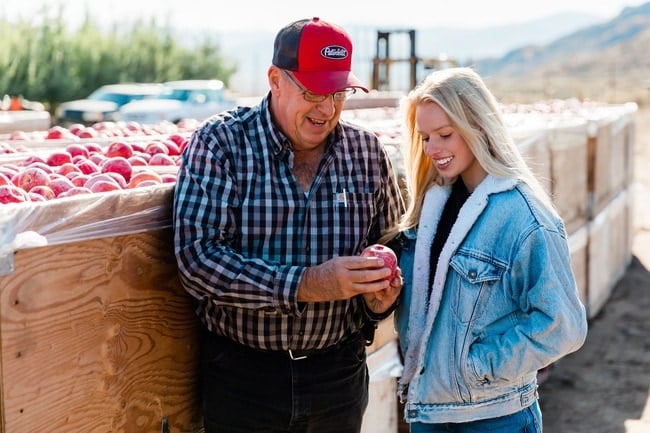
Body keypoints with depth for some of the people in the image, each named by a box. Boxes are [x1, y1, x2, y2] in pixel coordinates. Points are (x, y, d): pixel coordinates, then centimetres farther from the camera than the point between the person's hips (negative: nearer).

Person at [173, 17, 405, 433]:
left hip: (340, 368, 3)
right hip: (241, 372, -3)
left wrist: (381, 297, -12)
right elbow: (197, 257, -20)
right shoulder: (220, 144, -11)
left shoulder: (368, 152, 0)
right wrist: (306, 285, -27)